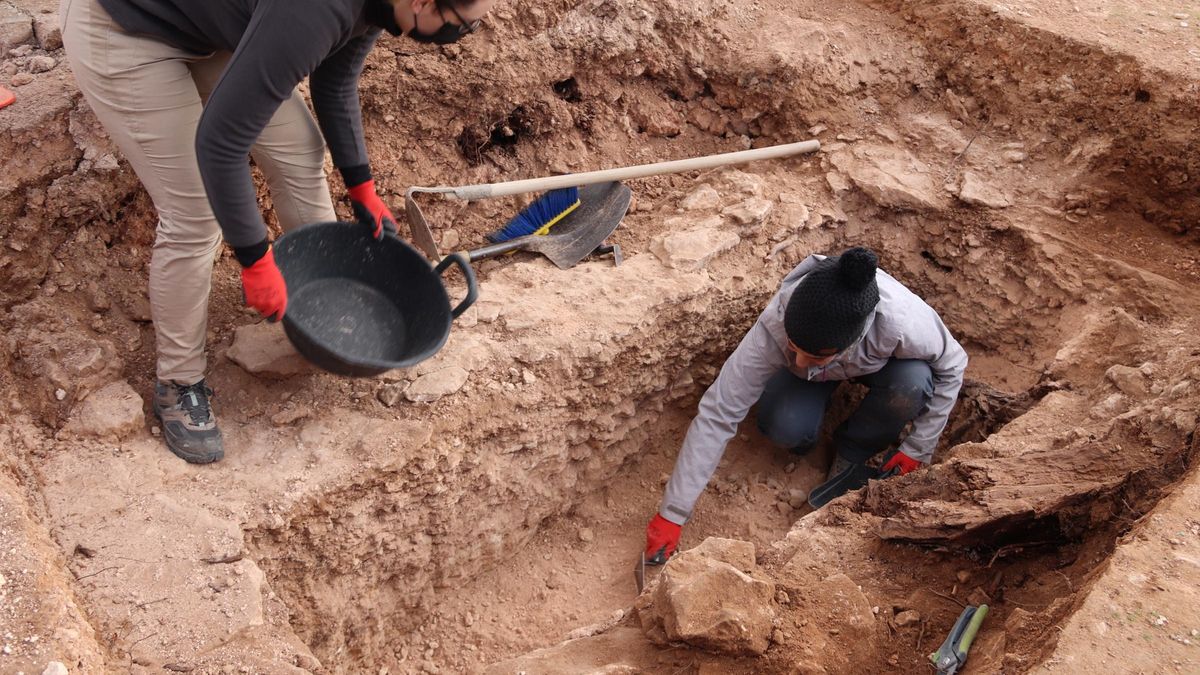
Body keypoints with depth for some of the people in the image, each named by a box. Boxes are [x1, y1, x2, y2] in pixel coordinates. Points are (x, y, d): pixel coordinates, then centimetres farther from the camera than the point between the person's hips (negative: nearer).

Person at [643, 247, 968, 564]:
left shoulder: (904, 322, -43)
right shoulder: (774, 328, -41)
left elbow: (952, 367, -20)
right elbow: (717, 413, -37)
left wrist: (917, 449, -17)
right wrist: (672, 514, -37)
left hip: (877, 361, 1)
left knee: (913, 382, -32)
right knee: (784, 428, -29)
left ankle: (853, 453, -4)